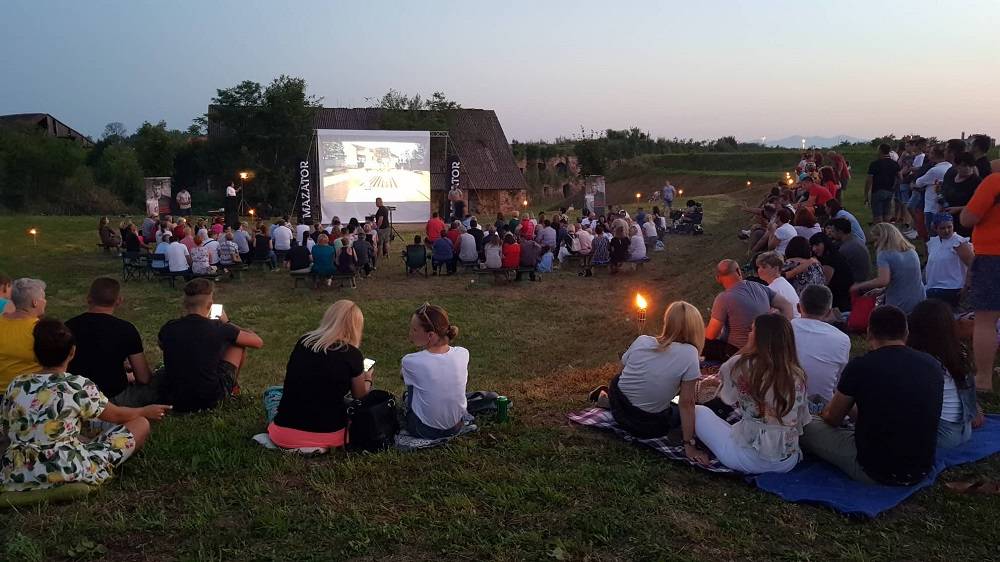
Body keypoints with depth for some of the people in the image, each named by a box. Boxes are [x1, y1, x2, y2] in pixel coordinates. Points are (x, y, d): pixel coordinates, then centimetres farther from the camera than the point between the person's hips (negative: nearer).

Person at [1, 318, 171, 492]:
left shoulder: (15, 385, 2)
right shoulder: (79, 386, -12)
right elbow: (117, 415, 3)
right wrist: (146, 411, 22)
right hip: (68, 474, -6)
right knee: (141, 423, 0)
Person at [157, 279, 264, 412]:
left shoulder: (168, 328, -4)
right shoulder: (218, 328, -14)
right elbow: (258, 342, -1)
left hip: (171, 400, 4)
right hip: (209, 400, -3)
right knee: (238, 342, 12)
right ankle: (234, 385, 34)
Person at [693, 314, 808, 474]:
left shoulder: (741, 365, -14)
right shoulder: (798, 375, -2)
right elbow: (802, 421, 5)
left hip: (749, 460, -5)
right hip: (788, 462, 5)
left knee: (699, 412, 12)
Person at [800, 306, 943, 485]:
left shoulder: (860, 366, -13)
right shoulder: (934, 365, 0)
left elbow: (832, 419, 2)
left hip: (875, 472, -6)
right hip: (922, 471, 6)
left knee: (808, 425, 8)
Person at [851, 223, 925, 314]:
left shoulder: (884, 254, -12)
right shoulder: (912, 252, 10)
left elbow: (883, 280, -24)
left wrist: (859, 286, -12)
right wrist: (881, 291, 19)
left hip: (898, 306, -6)